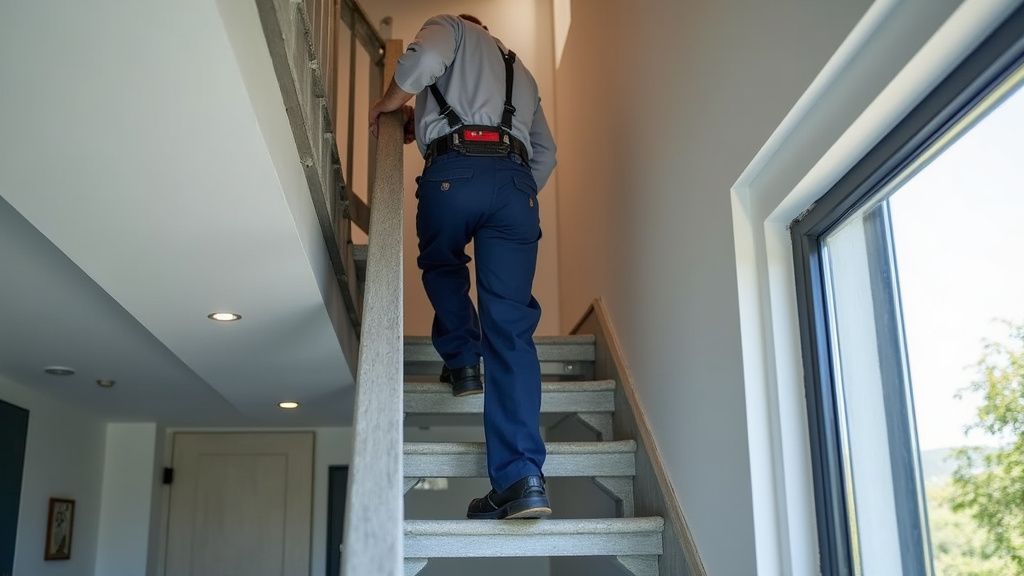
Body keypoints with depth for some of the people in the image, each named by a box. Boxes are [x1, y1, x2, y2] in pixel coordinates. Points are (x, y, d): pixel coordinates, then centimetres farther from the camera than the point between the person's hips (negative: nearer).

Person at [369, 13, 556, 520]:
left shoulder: (452, 27, 23)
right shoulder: (520, 71, 38)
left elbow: (425, 55, -3)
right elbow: (546, 153, 30)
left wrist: (390, 101, 12)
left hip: (455, 170, -4)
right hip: (516, 180, 4)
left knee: (441, 267, 30)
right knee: (511, 330, -4)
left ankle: (462, 362, 19)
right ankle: (522, 476, -14)